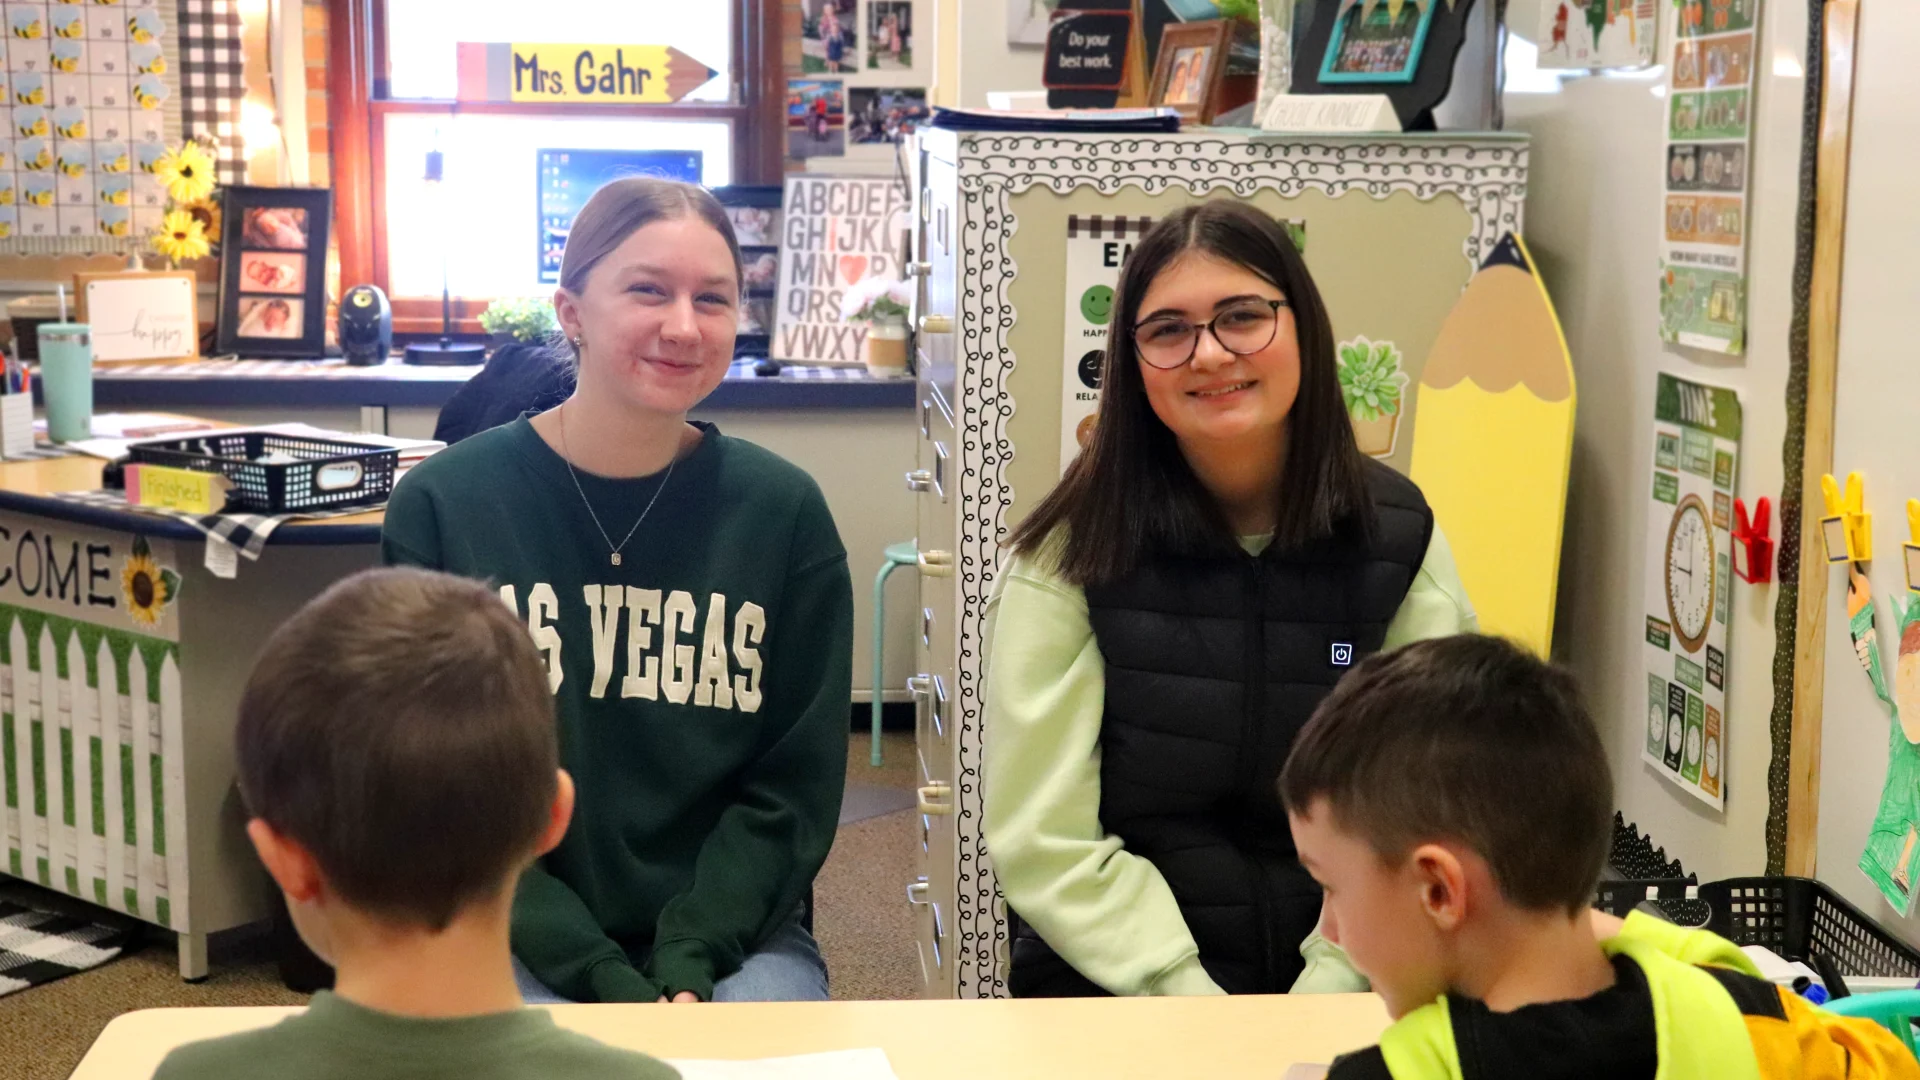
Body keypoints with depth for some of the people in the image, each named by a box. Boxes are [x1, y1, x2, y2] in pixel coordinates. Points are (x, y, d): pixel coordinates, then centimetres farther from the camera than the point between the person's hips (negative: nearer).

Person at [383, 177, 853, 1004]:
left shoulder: (784, 512, -1)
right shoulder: (441, 506, -4)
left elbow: (793, 788, 2)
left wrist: (690, 966, -13)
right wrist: (611, 985, -14)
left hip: (729, 933, 1)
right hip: (520, 945, -1)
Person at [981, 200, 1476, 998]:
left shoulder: (1400, 538, 2)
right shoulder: (1073, 555, -4)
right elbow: (1046, 842, -7)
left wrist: (1328, 994, -14)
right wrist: (1195, 1009, -15)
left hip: (1339, 992, 2)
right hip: (1115, 990, -2)